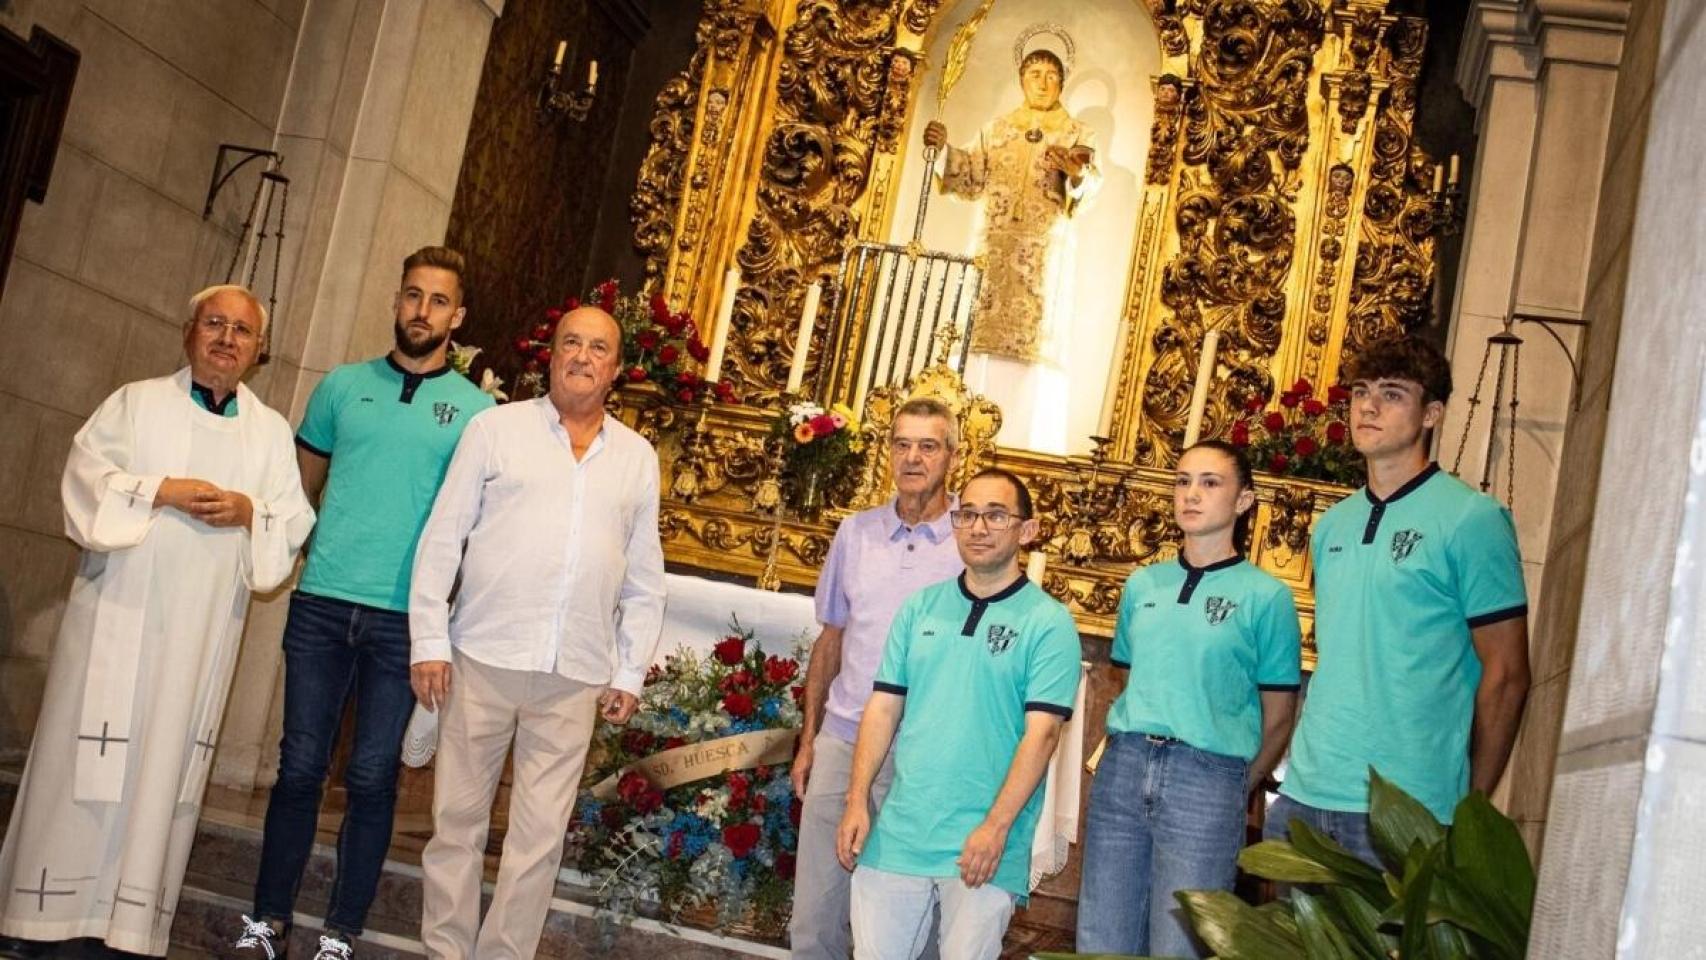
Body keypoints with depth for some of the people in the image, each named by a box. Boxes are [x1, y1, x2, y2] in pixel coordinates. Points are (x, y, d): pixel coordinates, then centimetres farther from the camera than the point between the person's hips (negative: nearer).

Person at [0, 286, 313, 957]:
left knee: (167, 763, 3)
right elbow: (85, 474, -3)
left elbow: (296, 522, 7)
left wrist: (249, 511, -12)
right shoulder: (137, 402, 7)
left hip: (203, 629, 2)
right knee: (88, 756, -1)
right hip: (119, 612, -2)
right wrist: (160, 490, -14)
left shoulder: (271, 430, 12)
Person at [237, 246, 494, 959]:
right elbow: (303, 486, 16)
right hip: (322, 605, 2)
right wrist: (286, 550, 3)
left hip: (405, 619, -1)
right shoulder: (343, 386, 11)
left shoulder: (476, 409, 4)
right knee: (300, 767, 5)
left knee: (372, 779, 4)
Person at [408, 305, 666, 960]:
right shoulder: (496, 428, 5)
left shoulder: (638, 457, 11)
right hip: (482, 660, -1)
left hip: (575, 678, 2)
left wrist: (631, 673, 8)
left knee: (539, 839, 4)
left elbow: (644, 580, 13)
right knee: (458, 821, 6)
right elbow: (442, 540, 2)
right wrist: (430, 641, -5)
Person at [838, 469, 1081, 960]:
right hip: (898, 835, 4)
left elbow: (1041, 732, -11)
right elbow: (883, 708, 9)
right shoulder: (919, 607, 10)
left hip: (983, 845, -4)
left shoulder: (1048, 622, -4)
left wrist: (996, 827, -17)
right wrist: (857, 800, 0)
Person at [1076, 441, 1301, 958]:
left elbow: (1277, 721, 2)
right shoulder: (1142, 584, 12)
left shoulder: (1266, 596, -1)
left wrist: (1235, 789, 6)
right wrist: (1126, 753, 8)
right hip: (1122, 769, 4)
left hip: (1208, 778, -4)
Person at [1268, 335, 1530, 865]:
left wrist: (1472, 807, -5)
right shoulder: (1332, 526, 13)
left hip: (1409, 814, -6)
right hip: (1303, 798, 6)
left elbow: (1505, 675, -6)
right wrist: (1306, 766, 12)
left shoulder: (1472, 519, -5)